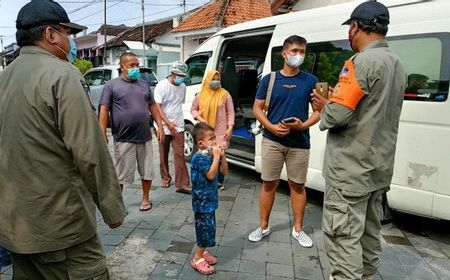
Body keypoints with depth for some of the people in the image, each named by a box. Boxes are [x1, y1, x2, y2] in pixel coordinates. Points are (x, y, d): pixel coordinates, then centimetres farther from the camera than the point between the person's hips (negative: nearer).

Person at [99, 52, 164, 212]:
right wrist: (103, 133, -12)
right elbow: (104, 110, -4)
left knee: (147, 170, 11)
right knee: (121, 173, 4)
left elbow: (153, 107, 15)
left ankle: (145, 198, 27)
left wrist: (160, 127, 6)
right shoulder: (111, 85, 0)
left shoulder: (144, 84, 13)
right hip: (123, 139, -4)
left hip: (145, 137, 4)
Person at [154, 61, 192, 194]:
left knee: (179, 155, -5)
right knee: (164, 154, 11)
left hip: (178, 127, 3)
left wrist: (175, 122, 8)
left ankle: (182, 184, -5)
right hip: (164, 126, -2)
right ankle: (165, 178, 29)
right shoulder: (162, 85, -9)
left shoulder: (183, 87, 6)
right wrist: (168, 123, -19)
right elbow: (157, 107, -13)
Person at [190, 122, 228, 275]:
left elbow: (224, 171, 9)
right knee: (206, 228, -3)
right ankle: (197, 259, 10)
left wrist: (222, 156, -5)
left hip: (210, 199, 9)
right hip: (202, 200, -9)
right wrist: (216, 156, -23)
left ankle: (202, 252, 33)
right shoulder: (199, 157, -20)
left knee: (208, 228, 17)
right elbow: (210, 175, -27)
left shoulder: (211, 155, 5)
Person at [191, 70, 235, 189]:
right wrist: (200, 118, -3)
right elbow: (193, 109, 16)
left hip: (220, 132, -2)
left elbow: (230, 112, 2)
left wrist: (230, 128, -6)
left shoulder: (225, 94, 1)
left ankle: (220, 181, 11)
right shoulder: (201, 96, 7)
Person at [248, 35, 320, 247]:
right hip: (272, 140, 0)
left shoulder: (310, 81, 3)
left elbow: (319, 110, 4)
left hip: (299, 142, 0)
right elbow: (257, 108, 4)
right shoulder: (269, 79, 3)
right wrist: (271, 126, -12)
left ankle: (298, 229, 24)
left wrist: (303, 125, -15)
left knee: (297, 185, 9)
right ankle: (263, 226, 22)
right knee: (269, 183, 7)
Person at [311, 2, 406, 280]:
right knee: (369, 230, 20)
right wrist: (336, 99, 14)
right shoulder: (397, 64, 12)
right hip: (379, 167, 10)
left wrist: (324, 107, -2)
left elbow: (338, 115, -24)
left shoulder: (362, 61, -17)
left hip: (351, 170, -9)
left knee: (343, 236, -1)